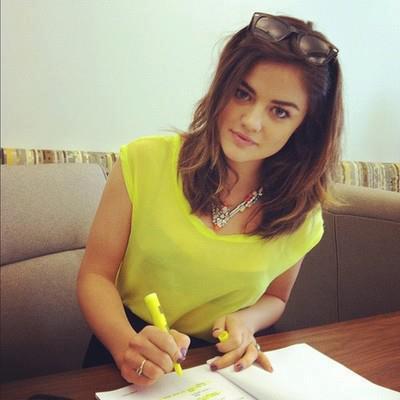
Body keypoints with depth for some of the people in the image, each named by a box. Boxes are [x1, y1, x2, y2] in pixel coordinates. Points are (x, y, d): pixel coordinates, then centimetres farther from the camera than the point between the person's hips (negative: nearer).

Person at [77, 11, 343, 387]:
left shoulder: (300, 214, -4)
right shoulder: (144, 162, -13)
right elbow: (95, 277, -7)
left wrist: (245, 321, -10)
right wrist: (127, 344, -26)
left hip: (226, 365, 2)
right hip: (133, 366, -2)